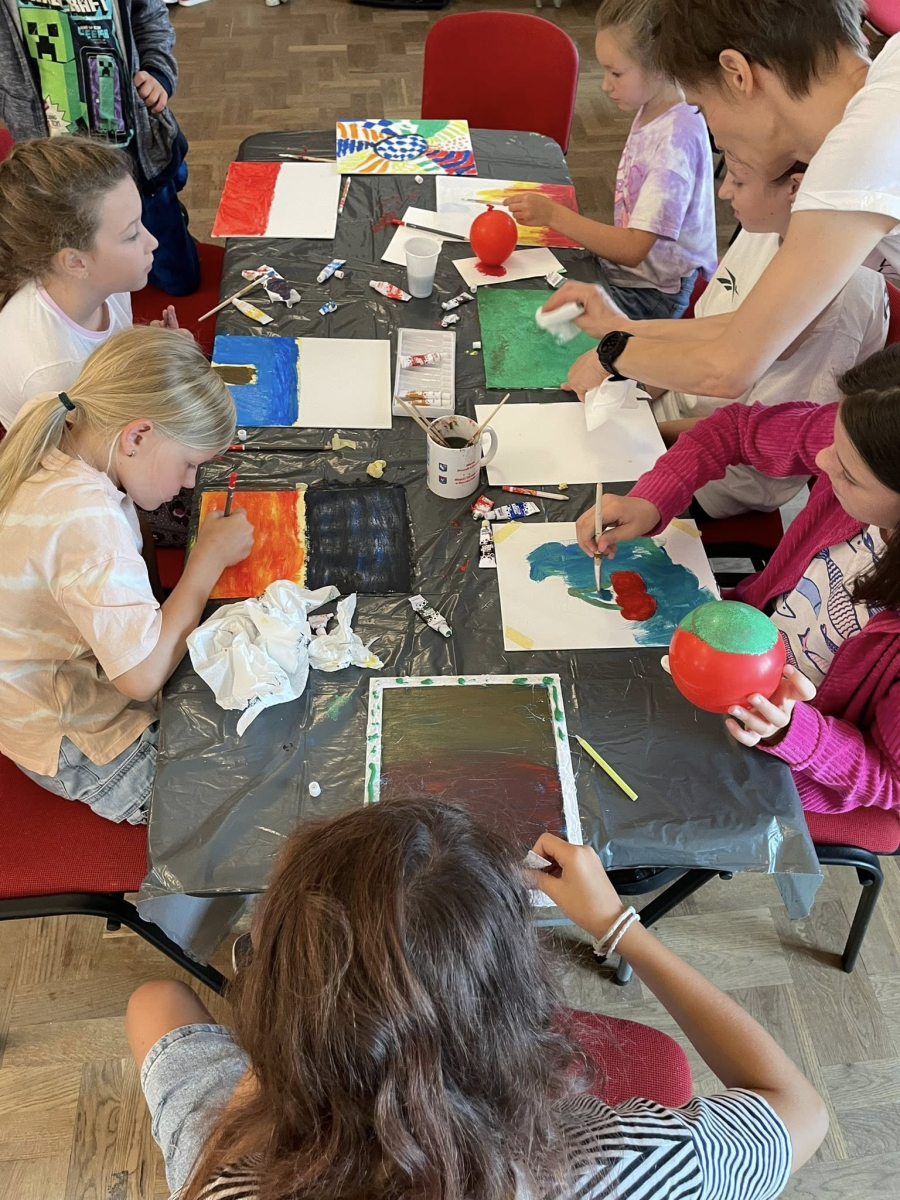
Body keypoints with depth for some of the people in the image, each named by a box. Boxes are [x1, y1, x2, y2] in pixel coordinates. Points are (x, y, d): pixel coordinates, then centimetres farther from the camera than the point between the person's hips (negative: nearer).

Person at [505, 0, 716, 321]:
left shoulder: (675, 138, -25)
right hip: (625, 265, 8)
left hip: (649, 292, -8)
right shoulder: (651, 110, 2)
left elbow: (633, 250, -29)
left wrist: (553, 215, -30)